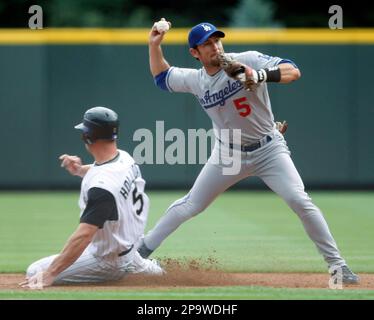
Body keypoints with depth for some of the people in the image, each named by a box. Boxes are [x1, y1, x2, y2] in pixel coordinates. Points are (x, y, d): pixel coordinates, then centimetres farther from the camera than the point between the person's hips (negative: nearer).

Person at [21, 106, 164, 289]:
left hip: (108, 261, -9)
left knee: (36, 273, -9)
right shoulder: (124, 158, -5)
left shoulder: (101, 188, -32)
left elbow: (84, 235, -36)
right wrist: (80, 171, 2)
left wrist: (49, 275, -36)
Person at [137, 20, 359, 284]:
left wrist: (259, 75, -41)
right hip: (228, 153, 3)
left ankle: (336, 264, -10)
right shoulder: (195, 80, -2)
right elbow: (161, 76, 16)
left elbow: (293, 72, -24)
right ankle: (142, 250, 22)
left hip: (268, 148, -3)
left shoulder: (248, 60, -15)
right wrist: (155, 45, 1)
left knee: (300, 201, -18)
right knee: (190, 206, 6)